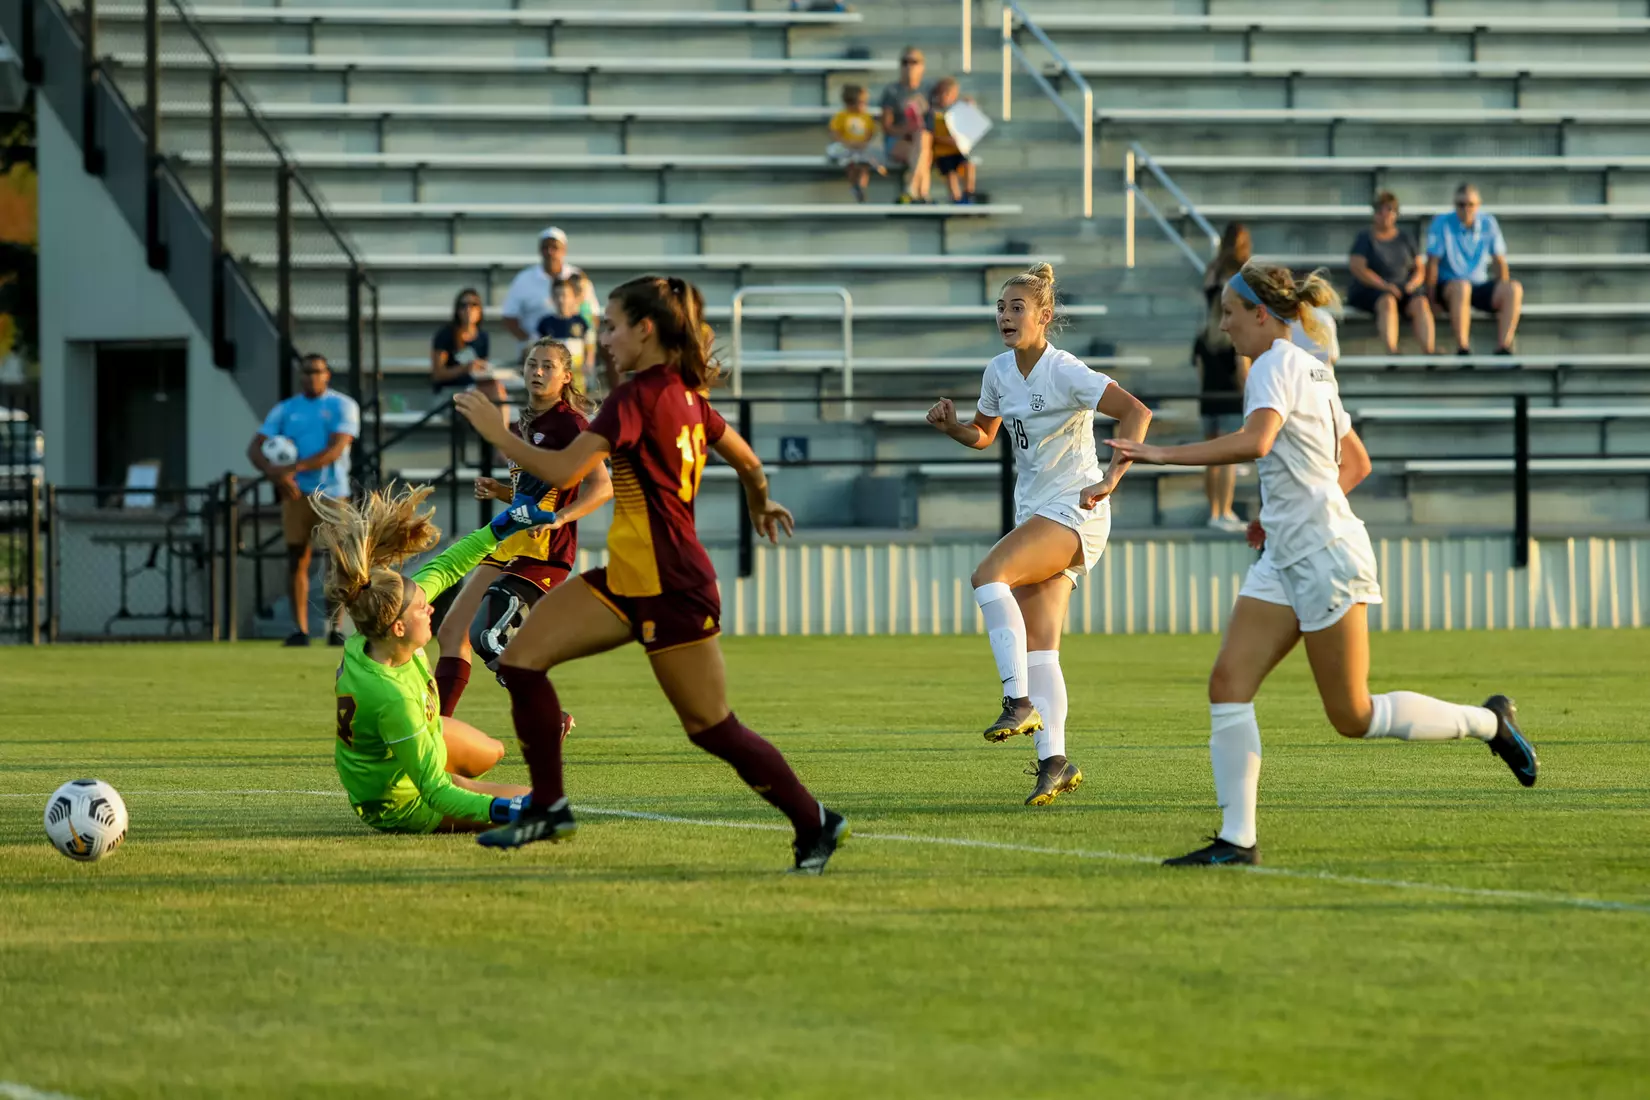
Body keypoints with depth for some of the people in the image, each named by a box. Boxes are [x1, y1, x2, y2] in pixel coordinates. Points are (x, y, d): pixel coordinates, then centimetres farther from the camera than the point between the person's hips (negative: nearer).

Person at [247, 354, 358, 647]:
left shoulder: (342, 406, 3)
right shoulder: (285, 410, 11)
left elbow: (336, 449, -10)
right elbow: (255, 448, 4)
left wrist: (296, 468, -19)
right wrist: (273, 470, -17)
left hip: (332, 492, -2)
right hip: (296, 492, 2)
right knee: (297, 558, -2)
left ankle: (336, 627, 2)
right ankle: (299, 629, 1)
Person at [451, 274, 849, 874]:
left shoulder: (636, 397, -18)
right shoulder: (685, 394, 9)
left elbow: (562, 470, -24)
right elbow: (748, 463, 21)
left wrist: (493, 429, -11)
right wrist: (761, 506, 43)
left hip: (671, 588, -10)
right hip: (630, 578, 10)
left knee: (712, 728, 1)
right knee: (522, 657, 0)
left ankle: (815, 824, 14)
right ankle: (548, 807, 5)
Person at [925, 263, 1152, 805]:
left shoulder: (1065, 372, -15)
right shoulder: (999, 372, 8)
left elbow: (1136, 412, -24)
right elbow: (983, 435, 24)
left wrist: (1111, 479, -32)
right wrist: (949, 424, 3)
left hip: (1073, 512, -8)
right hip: (1034, 513, 8)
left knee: (988, 575, -28)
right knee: (1038, 645, 0)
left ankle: (1020, 702, -30)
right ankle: (1053, 759, 0)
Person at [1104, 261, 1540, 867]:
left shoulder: (1276, 365, -13)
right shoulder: (1311, 370, 16)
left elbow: (1254, 440, -32)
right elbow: (1356, 462, 23)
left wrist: (1163, 453, -29)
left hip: (1326, 556, -10)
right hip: (1285, 560, 10)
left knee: (1353, 717, -2)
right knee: (1228, 684, -3)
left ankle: (1488, 721, 15)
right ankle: (1237, 838, -6)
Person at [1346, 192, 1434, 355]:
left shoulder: (1405, 239, 17)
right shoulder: (1365, 238, 6)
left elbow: (1420, 269, 16)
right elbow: (1357, 268, -8)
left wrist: (1412, 284, -8)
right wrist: (1384, 286, -19)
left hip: (1405, 289, 4)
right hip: (1369, 290, -4)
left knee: (1420, 303, -29)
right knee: (1388, 302, -37)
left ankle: (1427, 350, -46)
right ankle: (1391, 351, -55)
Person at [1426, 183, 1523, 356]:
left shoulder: (1488, 223, 6)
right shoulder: (1442, 224, -5)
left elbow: (1500, 261, 8)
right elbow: (1433, 262, -7)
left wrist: (1503, 294, -3)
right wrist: (1431, 295, -13)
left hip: (1480, 286, 4)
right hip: (1448, 286, -4)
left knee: (1514, 288, -23)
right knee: (1461, 287, -40)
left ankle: (1503, 347, -31)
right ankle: (1462, 347, -40)